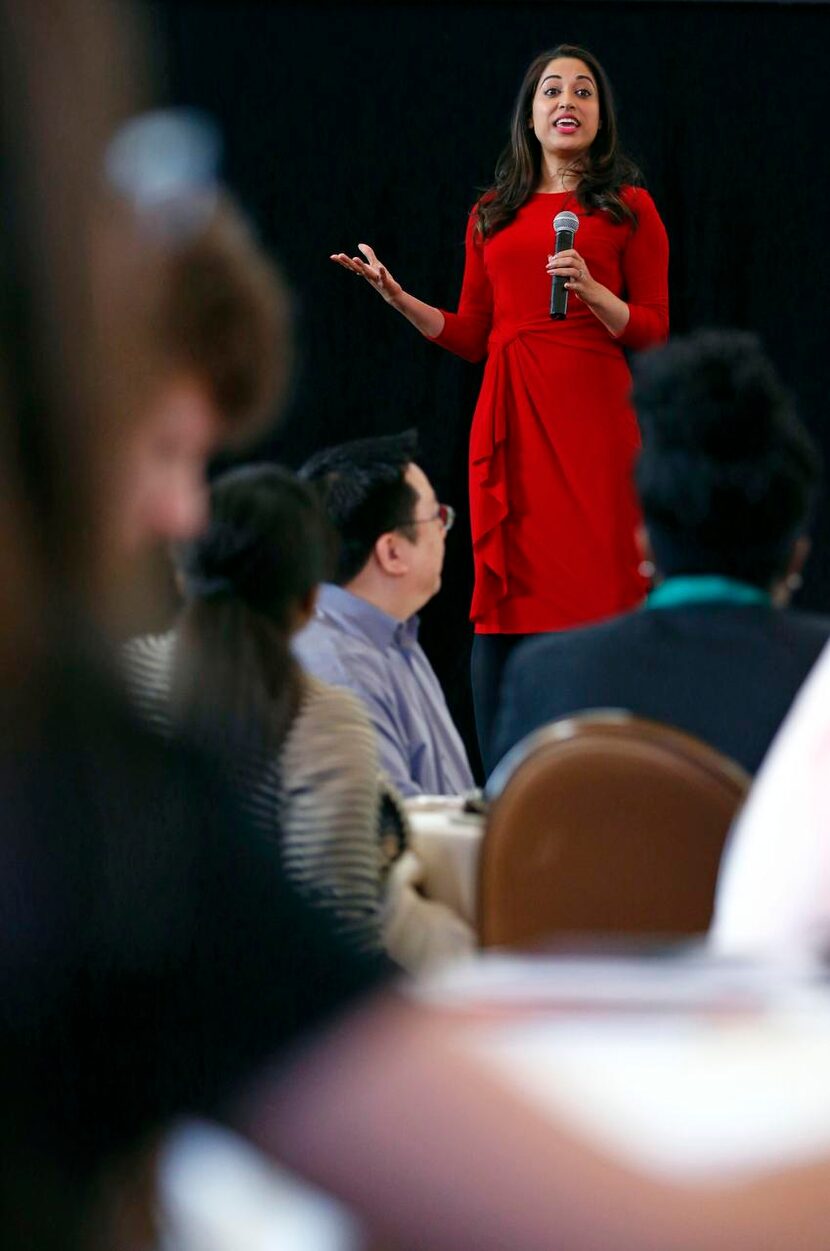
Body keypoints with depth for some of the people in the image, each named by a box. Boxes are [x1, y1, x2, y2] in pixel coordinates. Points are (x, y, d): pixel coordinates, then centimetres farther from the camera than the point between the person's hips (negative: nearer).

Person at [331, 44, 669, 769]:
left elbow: (652, 332, 2)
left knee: (597, 589, -8)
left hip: (594, 415, -3)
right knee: (505, 600, 0)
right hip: (511, 418, 3)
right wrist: (398, 297, 5)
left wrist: (590, 290, -14)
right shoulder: (492, 215, 16)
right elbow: (473, 336, 16)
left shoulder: (629, 209, 7)